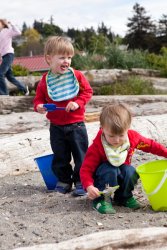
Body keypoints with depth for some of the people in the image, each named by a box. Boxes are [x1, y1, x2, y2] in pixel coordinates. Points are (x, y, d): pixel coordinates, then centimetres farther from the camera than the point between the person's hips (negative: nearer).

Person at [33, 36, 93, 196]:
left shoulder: (77, 75, -8)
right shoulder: (45, 81, -4)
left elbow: (88, 91, -2)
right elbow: (39, 98, 5)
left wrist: (77, 103, -18)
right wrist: (39, 106, -17)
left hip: (76, 125, -1)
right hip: (56, 127, 2)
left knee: (81, 155, 5)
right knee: (60, 157, 13)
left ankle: (80, 181, 18)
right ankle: (64, 180, 30)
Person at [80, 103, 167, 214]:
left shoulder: (133, 137, -16)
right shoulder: (97, 146, -28)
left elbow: (150, 145, 1)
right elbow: (86, 169, -27)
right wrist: (89, 186, -43)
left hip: (122, 173, 4)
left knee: (131, 171, -26)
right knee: (110, 170, -34)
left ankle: (124, 197, 0)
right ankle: (102, 199, -17)